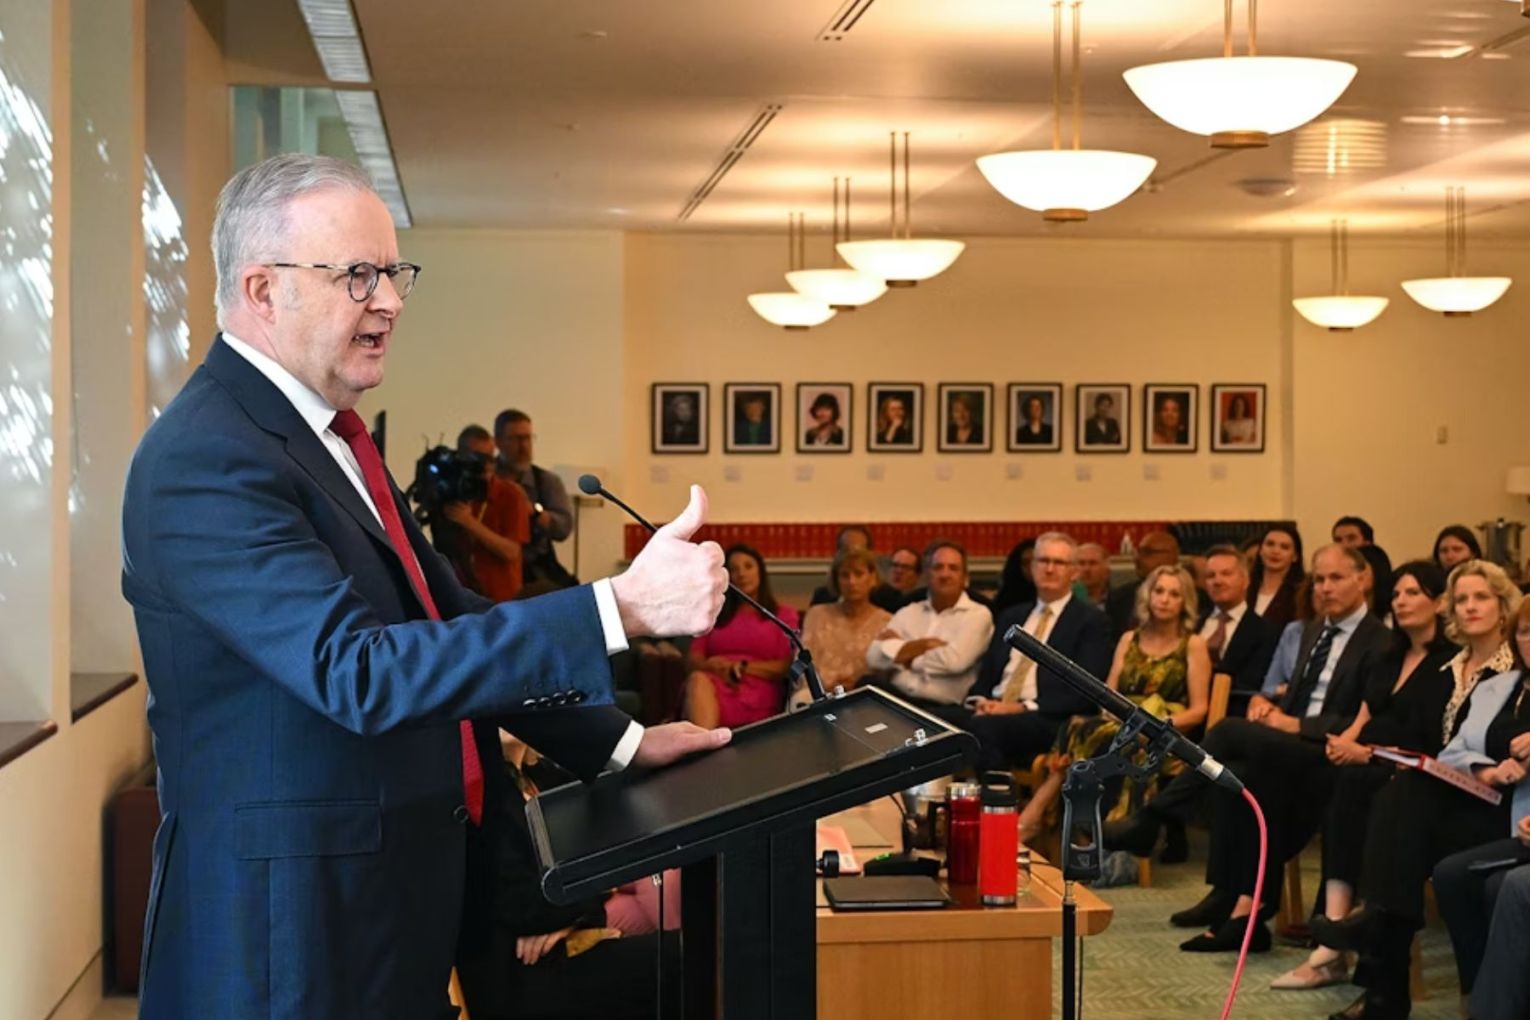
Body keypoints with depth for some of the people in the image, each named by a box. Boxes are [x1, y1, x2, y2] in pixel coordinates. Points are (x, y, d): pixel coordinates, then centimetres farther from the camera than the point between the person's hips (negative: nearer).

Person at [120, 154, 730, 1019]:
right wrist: (623, 608, -33)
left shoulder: (330, 432, 10)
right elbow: (357, 670, -30)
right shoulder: (206, 460, -20)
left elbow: (448, 623, 15)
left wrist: (617, 741, 10)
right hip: (295, 931, -9)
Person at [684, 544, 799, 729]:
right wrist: (715, 666, -8)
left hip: (757, 697, -3)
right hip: (716, 685, 3)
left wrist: (742, 667, -9)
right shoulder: (715, 614, 30)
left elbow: (787, 667, 6)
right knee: (698, 679, -36)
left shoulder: (784, 615, 20)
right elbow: (693, 659, 17)